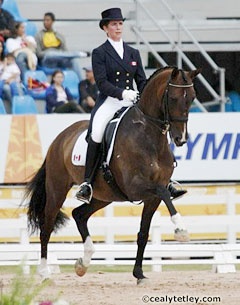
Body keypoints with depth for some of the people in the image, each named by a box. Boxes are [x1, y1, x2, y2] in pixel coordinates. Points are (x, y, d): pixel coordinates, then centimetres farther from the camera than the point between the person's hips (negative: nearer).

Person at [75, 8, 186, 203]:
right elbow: (102, 83, -7)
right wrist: (122, 93, -23)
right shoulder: (99, 53, 4)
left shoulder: (133, 53, 18)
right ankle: (88, 182, -28)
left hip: (131, 103, 5)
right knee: (96, 132, -32)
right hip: (108, 102, -5)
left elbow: (142, 82, 15)